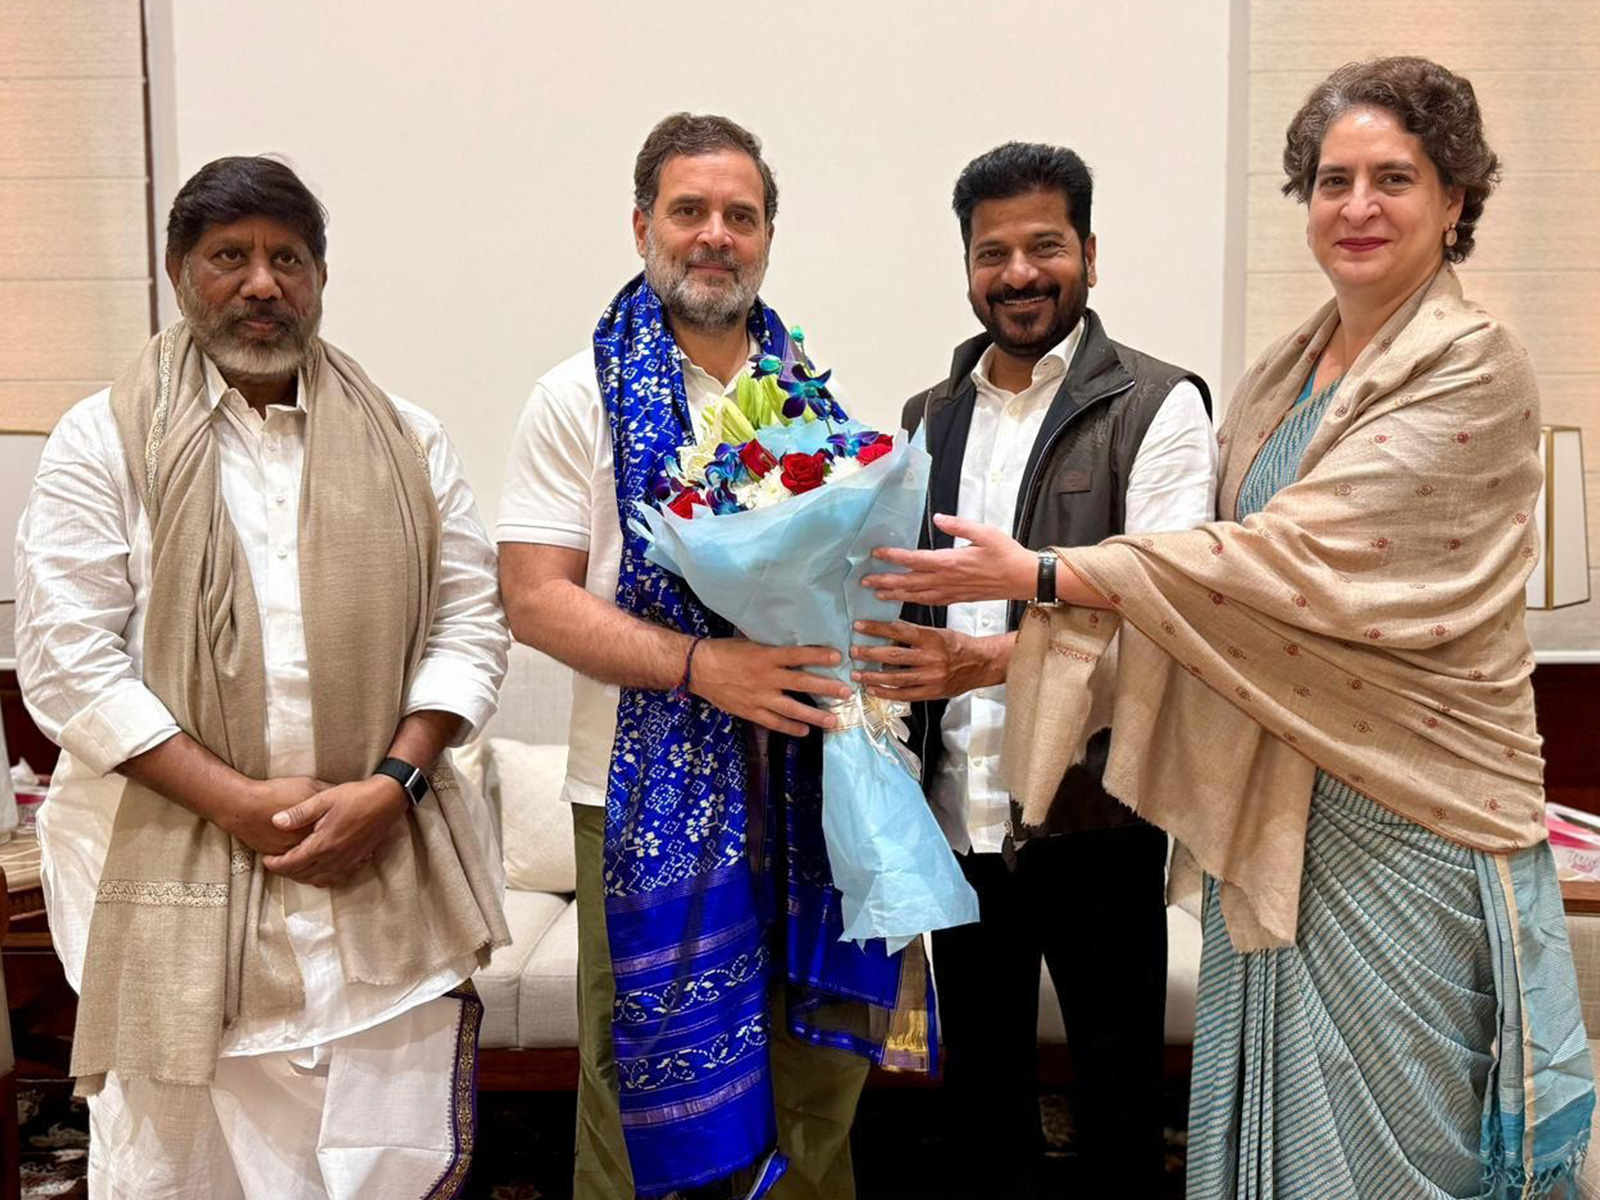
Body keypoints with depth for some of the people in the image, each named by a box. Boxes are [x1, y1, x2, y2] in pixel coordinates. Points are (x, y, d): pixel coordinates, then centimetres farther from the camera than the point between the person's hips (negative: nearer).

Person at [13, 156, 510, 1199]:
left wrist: (391, 785, -8)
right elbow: (67, 662, -4)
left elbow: (470, 622, 6)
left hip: (384, 870, 2)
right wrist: (239, 801, -12)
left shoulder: (405, 441, 8)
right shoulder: (106, 442, 1)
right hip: (179, 888, -1)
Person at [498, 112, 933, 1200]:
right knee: (650, 1089, 6)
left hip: (809, 785, 4)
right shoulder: (584, 397, -1)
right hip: (652, 789, -3)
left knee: (816, 1075, 13)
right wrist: (702, 664, -19)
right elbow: (535, 598, -8)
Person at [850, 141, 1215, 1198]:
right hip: (958, 810, 5)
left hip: (1091, 812, -5)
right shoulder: (930, 418, 12)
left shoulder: (1157, 407, -5)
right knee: (981, 1084, 18)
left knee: (1118, 1095, 11)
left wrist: (993, 658, -27)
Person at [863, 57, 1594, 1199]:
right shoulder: (1283, 376, 10)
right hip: (1276, 813, 7)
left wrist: (1040, 573, -22)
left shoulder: (1473, 371, -13)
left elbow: (1298, 554, -22)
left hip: (1401, 818, -6)